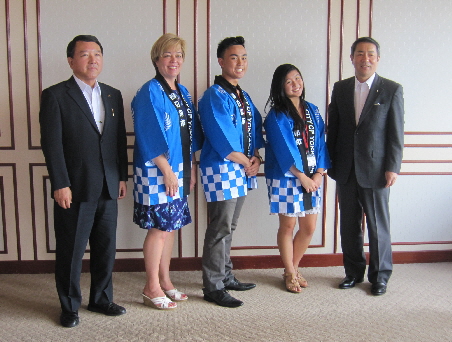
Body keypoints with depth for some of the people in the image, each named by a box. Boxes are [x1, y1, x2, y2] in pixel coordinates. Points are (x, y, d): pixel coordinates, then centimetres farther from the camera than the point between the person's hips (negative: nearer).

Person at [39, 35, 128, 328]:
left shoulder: (113, 95, 12)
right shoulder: (55, 95, -4)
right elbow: (52, 144, -10)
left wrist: (123, 176, 9)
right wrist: (60, 185, -14)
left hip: (108, 190, 5)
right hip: (75, 190, -5)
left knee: (106, 249, 13)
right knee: (71, 251, 7)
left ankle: (101, 299, 31)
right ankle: (69, 307, 24)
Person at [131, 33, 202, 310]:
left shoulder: (183, 92, 14)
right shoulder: (150, 92, -10)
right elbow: (150, 137, -16)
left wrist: (191, 168, 12)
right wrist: (167, 171, -16)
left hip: (178, 170, 8)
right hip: (157, 171, -8)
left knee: (170, 225, 13)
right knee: (159, 228, -3)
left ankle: (165, 281, 25)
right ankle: (151, 288, 11)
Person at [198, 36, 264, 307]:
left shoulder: (244, 97, 16)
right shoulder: (214, 96, -11)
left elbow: (255, 129, 17)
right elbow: (221, 139, -17)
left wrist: (256, 158, 0)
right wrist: (246, 162, -8)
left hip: (243, 171, 8)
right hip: (221, 170, -8)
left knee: (229, 227, 16)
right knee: (220, 230, -3)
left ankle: (226, 277, 28)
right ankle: (213, 287, 8)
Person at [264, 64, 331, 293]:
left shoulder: (312, 111, 10)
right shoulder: (276, 116, -6)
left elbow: (320, 144, 6)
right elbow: (285, 150, -12)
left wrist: (319, 173, -5)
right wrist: (301, 176, -12)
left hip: (312, 178, 5)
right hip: (286, 178, -5)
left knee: (309, 227, 8)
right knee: (288, 226, 4)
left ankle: (293, 268, 28)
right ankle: (290, 274, 21)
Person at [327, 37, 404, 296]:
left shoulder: (392, 90, -1)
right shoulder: (340, 88, 8)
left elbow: (396, 132, -4)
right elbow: (333, 127, 10)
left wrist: (393, 167, -9)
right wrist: (330, 163, 7)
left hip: (376, 170, -3)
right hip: (345, 170, 4)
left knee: (378, 226, 5)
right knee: (349, 225, 12)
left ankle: (380, 276, 23)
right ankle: (354, 272, 28)